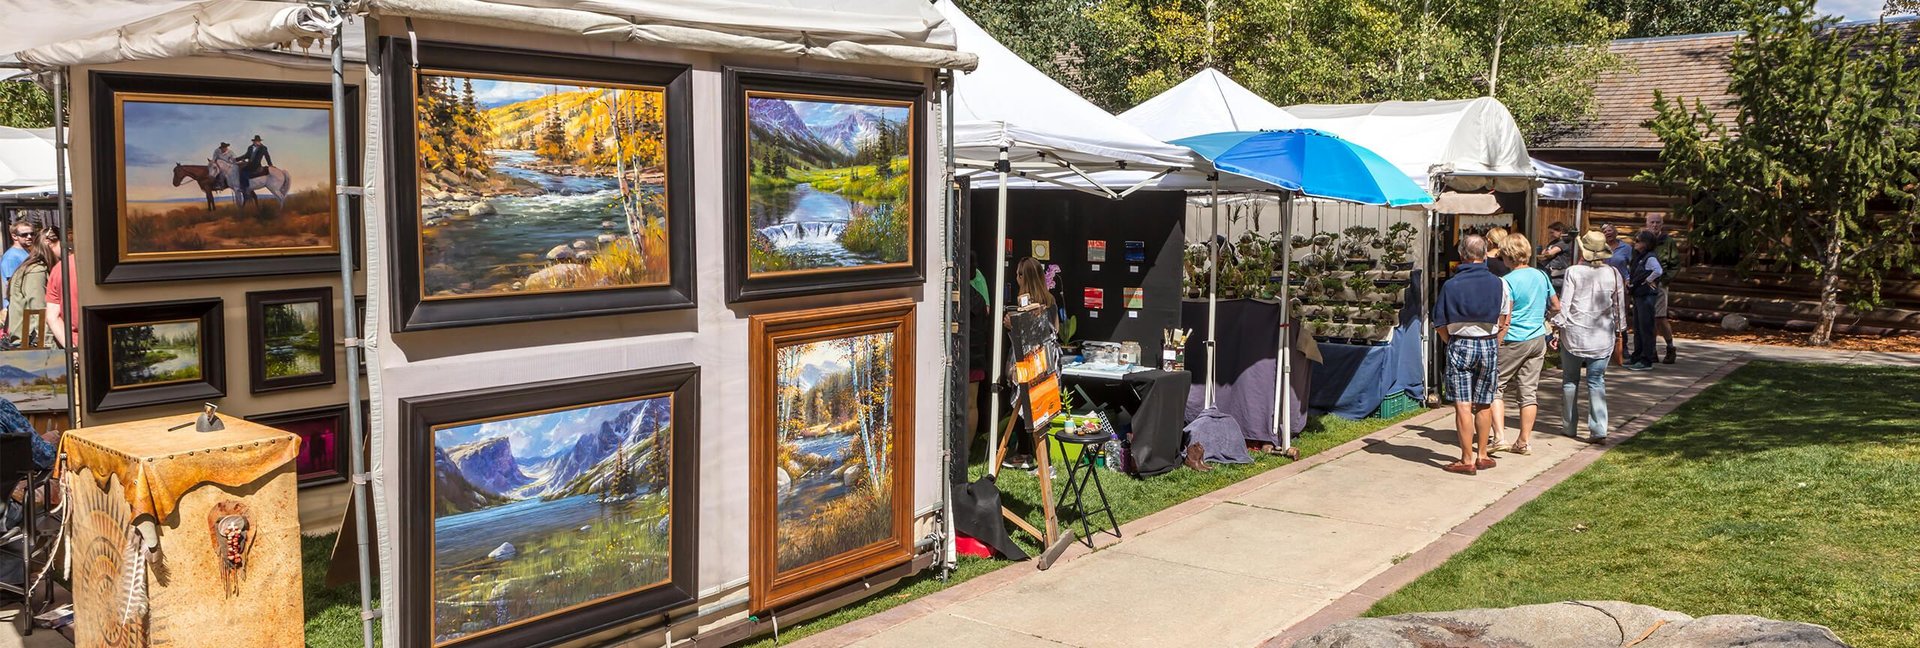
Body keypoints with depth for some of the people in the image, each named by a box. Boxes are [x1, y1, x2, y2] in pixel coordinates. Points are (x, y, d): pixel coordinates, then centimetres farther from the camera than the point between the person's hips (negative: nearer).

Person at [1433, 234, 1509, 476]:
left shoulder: (1451, 285, -8)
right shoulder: (1498, 284, -2)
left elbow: (1440, 325, -4)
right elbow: (1503, 324, 4)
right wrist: (1493, 346, 16)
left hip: (1459, 346, -3)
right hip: (1489, 346, 3)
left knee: (1463, 405, -1)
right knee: (1484, 405, 14)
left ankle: (1467, 460, -1)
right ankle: (1483, 455, 22)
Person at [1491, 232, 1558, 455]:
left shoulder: (1507, 281, -15)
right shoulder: (1541, 275, 5)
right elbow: (1556, 306, 16)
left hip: (1513, 341, -6)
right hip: (1538, 339, 6)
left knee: (1496, 387, 4)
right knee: (1529, 391, 8)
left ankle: (1499, 437, -6)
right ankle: (1523, 442, 13)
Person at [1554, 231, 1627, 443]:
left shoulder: (1574, 272, -9)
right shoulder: (1613, 274, -1)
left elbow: (1563, 304, -8)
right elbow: (1619, 307, 7)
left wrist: (1557, 328, 2)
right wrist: (1619, 330, 20)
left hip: (1574, 334, -2)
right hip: (1602, 337, 2)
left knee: (1570, 381, 12)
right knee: (1597, 382, 4)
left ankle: (1570, 427, 19)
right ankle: (1598, 430, -6)